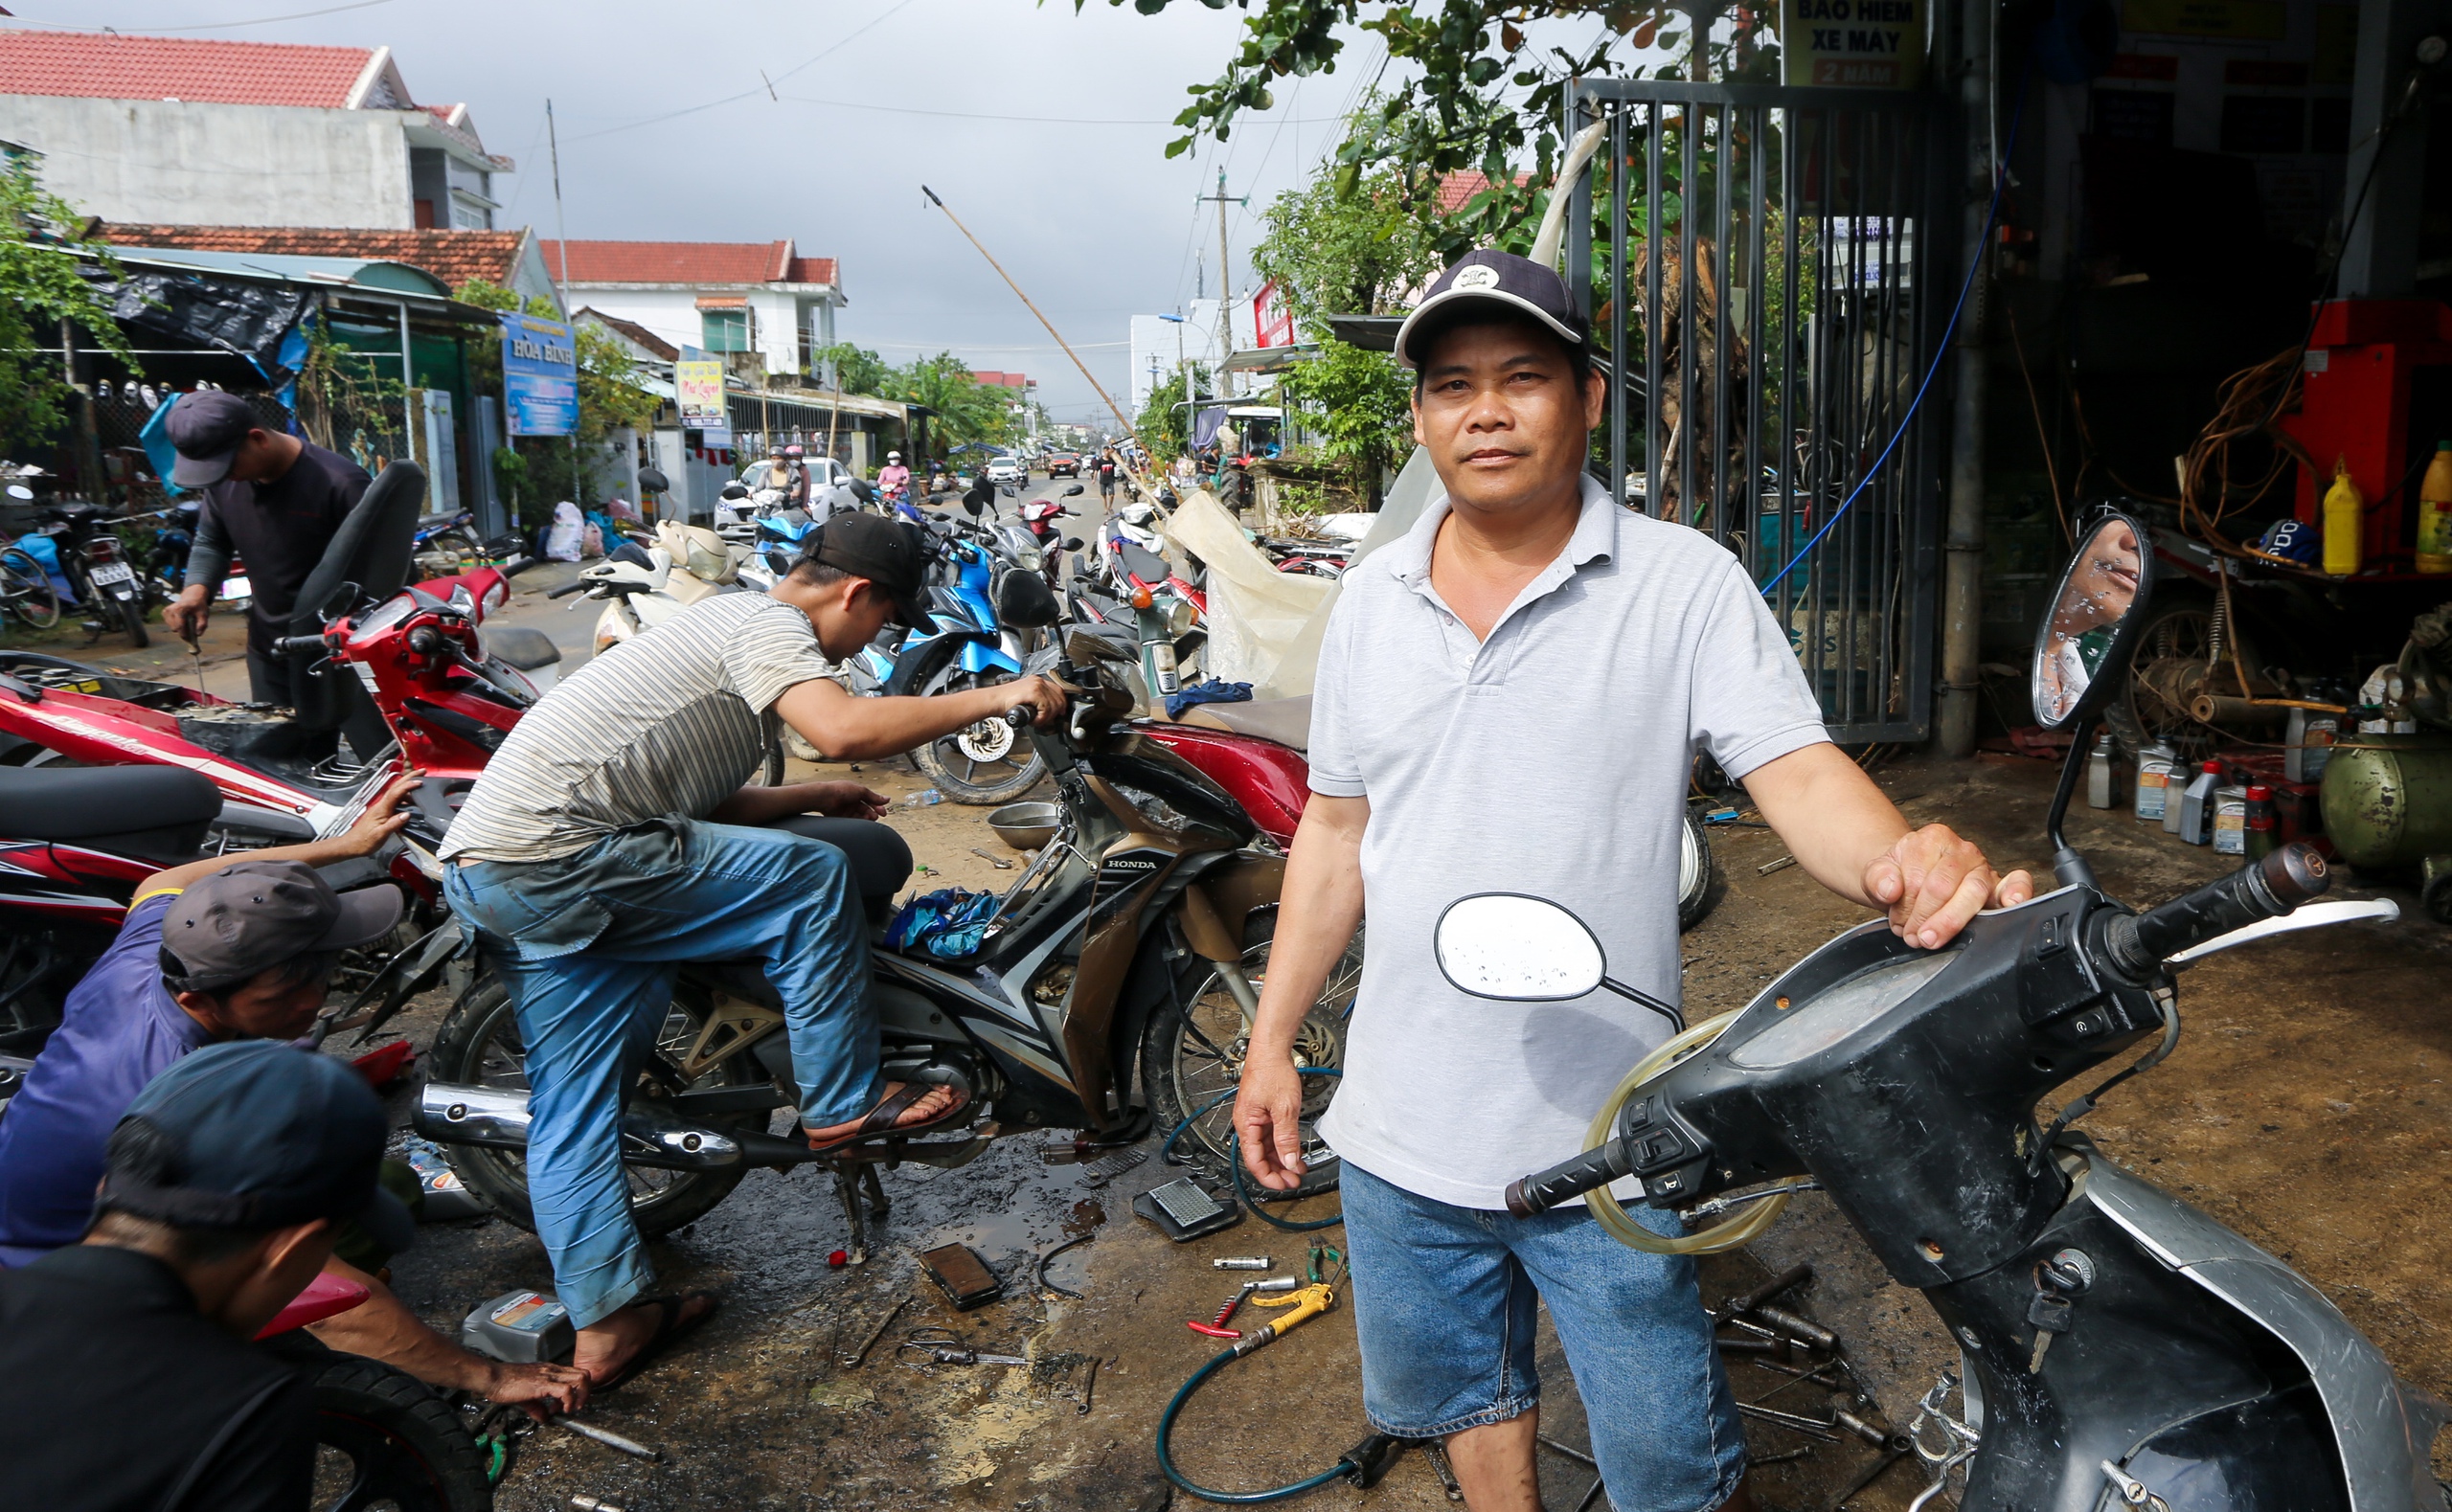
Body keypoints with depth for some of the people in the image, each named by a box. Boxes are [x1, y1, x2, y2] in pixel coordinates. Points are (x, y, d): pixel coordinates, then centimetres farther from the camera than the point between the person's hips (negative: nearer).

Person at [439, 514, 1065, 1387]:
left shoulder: (726, 620, 25)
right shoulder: (766, 623, -8)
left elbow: (689, 802, 27)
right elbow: (845, 730, -28)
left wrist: (811, 797, 26)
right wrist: (995, 698, -18)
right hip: (556, 853, -11)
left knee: (572, 1113, 11)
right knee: (812, 877, -6)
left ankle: (606, 1324, 16)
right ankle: (845, 1106, 4)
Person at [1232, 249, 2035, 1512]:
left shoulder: (1686, 583, -9)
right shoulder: (1371, 601, 4)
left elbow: (1796, 769, -17)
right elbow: (1337, 826, 9)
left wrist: (1899, 862, -40)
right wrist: (1272, 1043, 10)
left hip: (1602, 1142, -4)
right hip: (1399, 1126, 4)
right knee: (1464, 1396, 23)